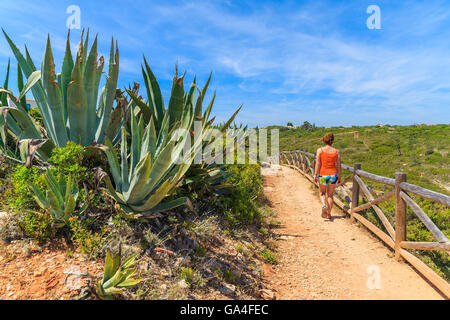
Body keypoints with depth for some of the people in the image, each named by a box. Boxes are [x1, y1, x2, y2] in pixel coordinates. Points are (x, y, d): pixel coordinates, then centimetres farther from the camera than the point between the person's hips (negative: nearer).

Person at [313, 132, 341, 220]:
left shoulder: (320, 150, -6)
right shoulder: (337, 151, 0)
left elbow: (318, 164, -9)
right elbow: (338, 166, 1)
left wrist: (315, 175, -4)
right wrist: (339, 177, 10)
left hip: (323, 175, -1)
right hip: (333, 175, 2)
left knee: (322, 193, 19)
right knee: (330, 195, 15)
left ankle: (324, 205, -8)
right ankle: (329, 214, 19)